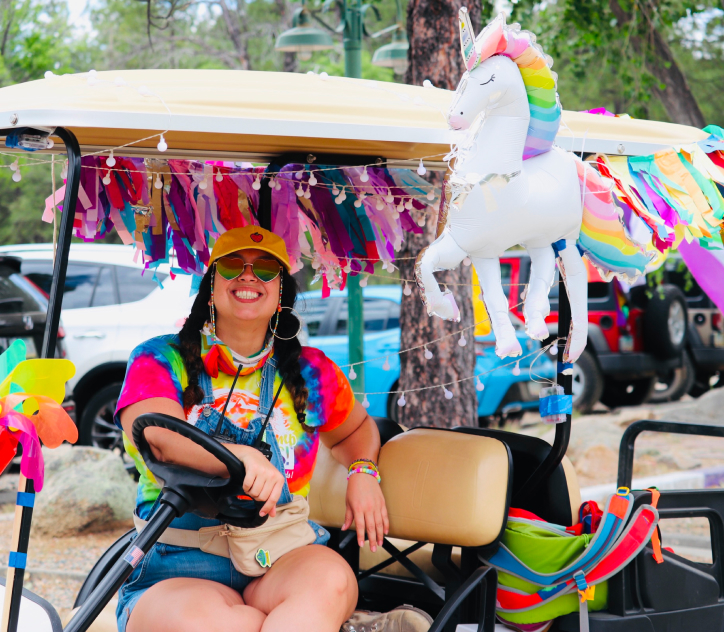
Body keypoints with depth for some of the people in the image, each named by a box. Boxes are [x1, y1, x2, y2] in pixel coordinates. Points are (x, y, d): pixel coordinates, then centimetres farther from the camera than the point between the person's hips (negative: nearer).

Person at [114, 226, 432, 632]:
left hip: (283, 565, 1)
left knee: (329, 580, -37)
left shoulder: (310, 372, 14)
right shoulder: (159, 361, 5)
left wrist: (363, 472, 10)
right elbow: (156, 434, -18)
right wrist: (239, 457, -38)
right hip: (176, 573, -1)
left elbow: (357, 428, 35)